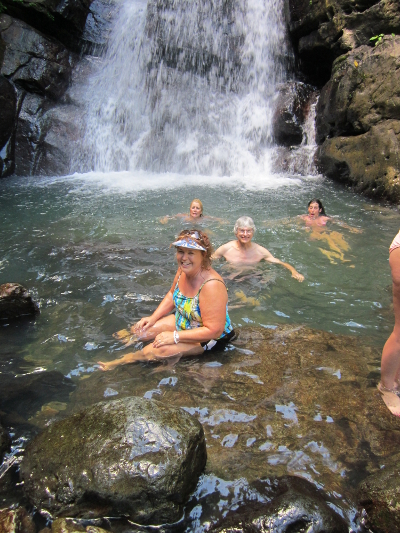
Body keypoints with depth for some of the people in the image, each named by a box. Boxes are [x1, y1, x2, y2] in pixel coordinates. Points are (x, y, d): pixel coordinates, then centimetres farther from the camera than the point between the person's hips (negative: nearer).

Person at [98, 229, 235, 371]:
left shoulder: (211, 285, -34)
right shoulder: (183, 269, -10)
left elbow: (213, 331, -31)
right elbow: (172, 295, 11)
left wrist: (175, 337, -26)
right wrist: (153, 318, 0)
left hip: (210, 338, -8)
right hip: (182, 322, 8)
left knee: (159, 350, -21)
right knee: (141, 330, 2)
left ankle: (124, 360, 1)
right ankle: (134, 333, 33)